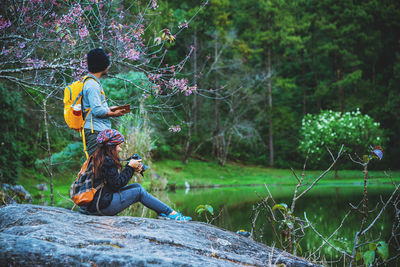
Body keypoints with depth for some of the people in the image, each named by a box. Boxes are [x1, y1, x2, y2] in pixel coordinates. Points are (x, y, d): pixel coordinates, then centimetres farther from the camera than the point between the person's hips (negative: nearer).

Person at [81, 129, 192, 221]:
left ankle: (162, 212, 11)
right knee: (139, 192, -4)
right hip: (102, 206, -10)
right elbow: (117, 184, -18)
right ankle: (170, 213, 2)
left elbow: (116, 179, 16)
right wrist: (130, 167, -9)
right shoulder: (107, 161, -19)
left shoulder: (98, 157, 13)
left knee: (137, 186, 11)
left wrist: (131, 168, 4)